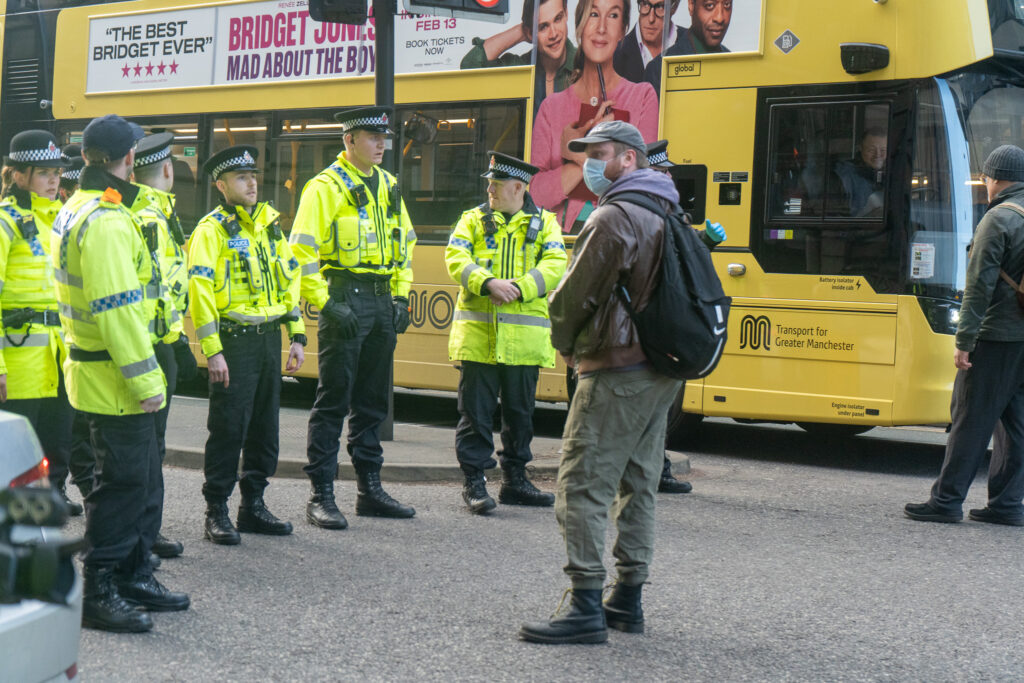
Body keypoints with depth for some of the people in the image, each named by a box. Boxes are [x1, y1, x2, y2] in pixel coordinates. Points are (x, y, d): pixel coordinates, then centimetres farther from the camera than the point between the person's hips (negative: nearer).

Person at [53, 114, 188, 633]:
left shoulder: (74, 211, 13)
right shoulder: (107, 223, -21)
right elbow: (117, 311, -26)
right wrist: (144, 380, -22)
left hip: (91, 366, 10)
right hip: (113, 381, -10)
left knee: (144, 481, 17)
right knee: (122, 484, -4)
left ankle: (134, 577, 27)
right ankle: (98, 595, 3)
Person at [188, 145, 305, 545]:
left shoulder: (269, 224, 14)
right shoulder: (211, 230, -7)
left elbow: (290, 279, 18)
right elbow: (200, 291, -13)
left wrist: (297, 335, 13)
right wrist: (212, 350, -18)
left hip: (269, 337, 7)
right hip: (234, 341, -6)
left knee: (265, 427, 11)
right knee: (227, 428, -4)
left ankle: (253, 505, 22)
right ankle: (216, 513, 4)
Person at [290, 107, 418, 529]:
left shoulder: (388, 186, 15)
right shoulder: (325, 187, -7)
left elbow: (405, 243, 23)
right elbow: (302, 252, -11)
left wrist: (401, 295, 13)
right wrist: (325, 304, -17)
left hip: (382, 302, 7)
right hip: (344, 299, -7)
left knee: (373, 400, 12)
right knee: (333, 400, -5)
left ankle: (370, 489, 20)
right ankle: (321, 497, -1)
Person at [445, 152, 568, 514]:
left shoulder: (545, 223, 9)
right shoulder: (473, 220, 10)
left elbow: (555, 266, -4)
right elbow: (455, 258, -4)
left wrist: (518, 289, -19)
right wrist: (488, 283, -21)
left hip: (524, 337, 1)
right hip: (477, 334, -1)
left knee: (519, 411, 10)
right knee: (475, 410, -1)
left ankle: (514, 480, 21)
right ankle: (474, 482, 5)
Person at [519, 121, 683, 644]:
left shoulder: (613, 218, -14)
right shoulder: (669, 216, 15)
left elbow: (576, 294, -13)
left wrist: (566, 344, 7)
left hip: (617, 371, -10)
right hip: (662, 370, 10)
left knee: (582, 485, -8)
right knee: (637, 484, 14)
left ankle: (587, 608, -11)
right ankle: (628, 599, 20)